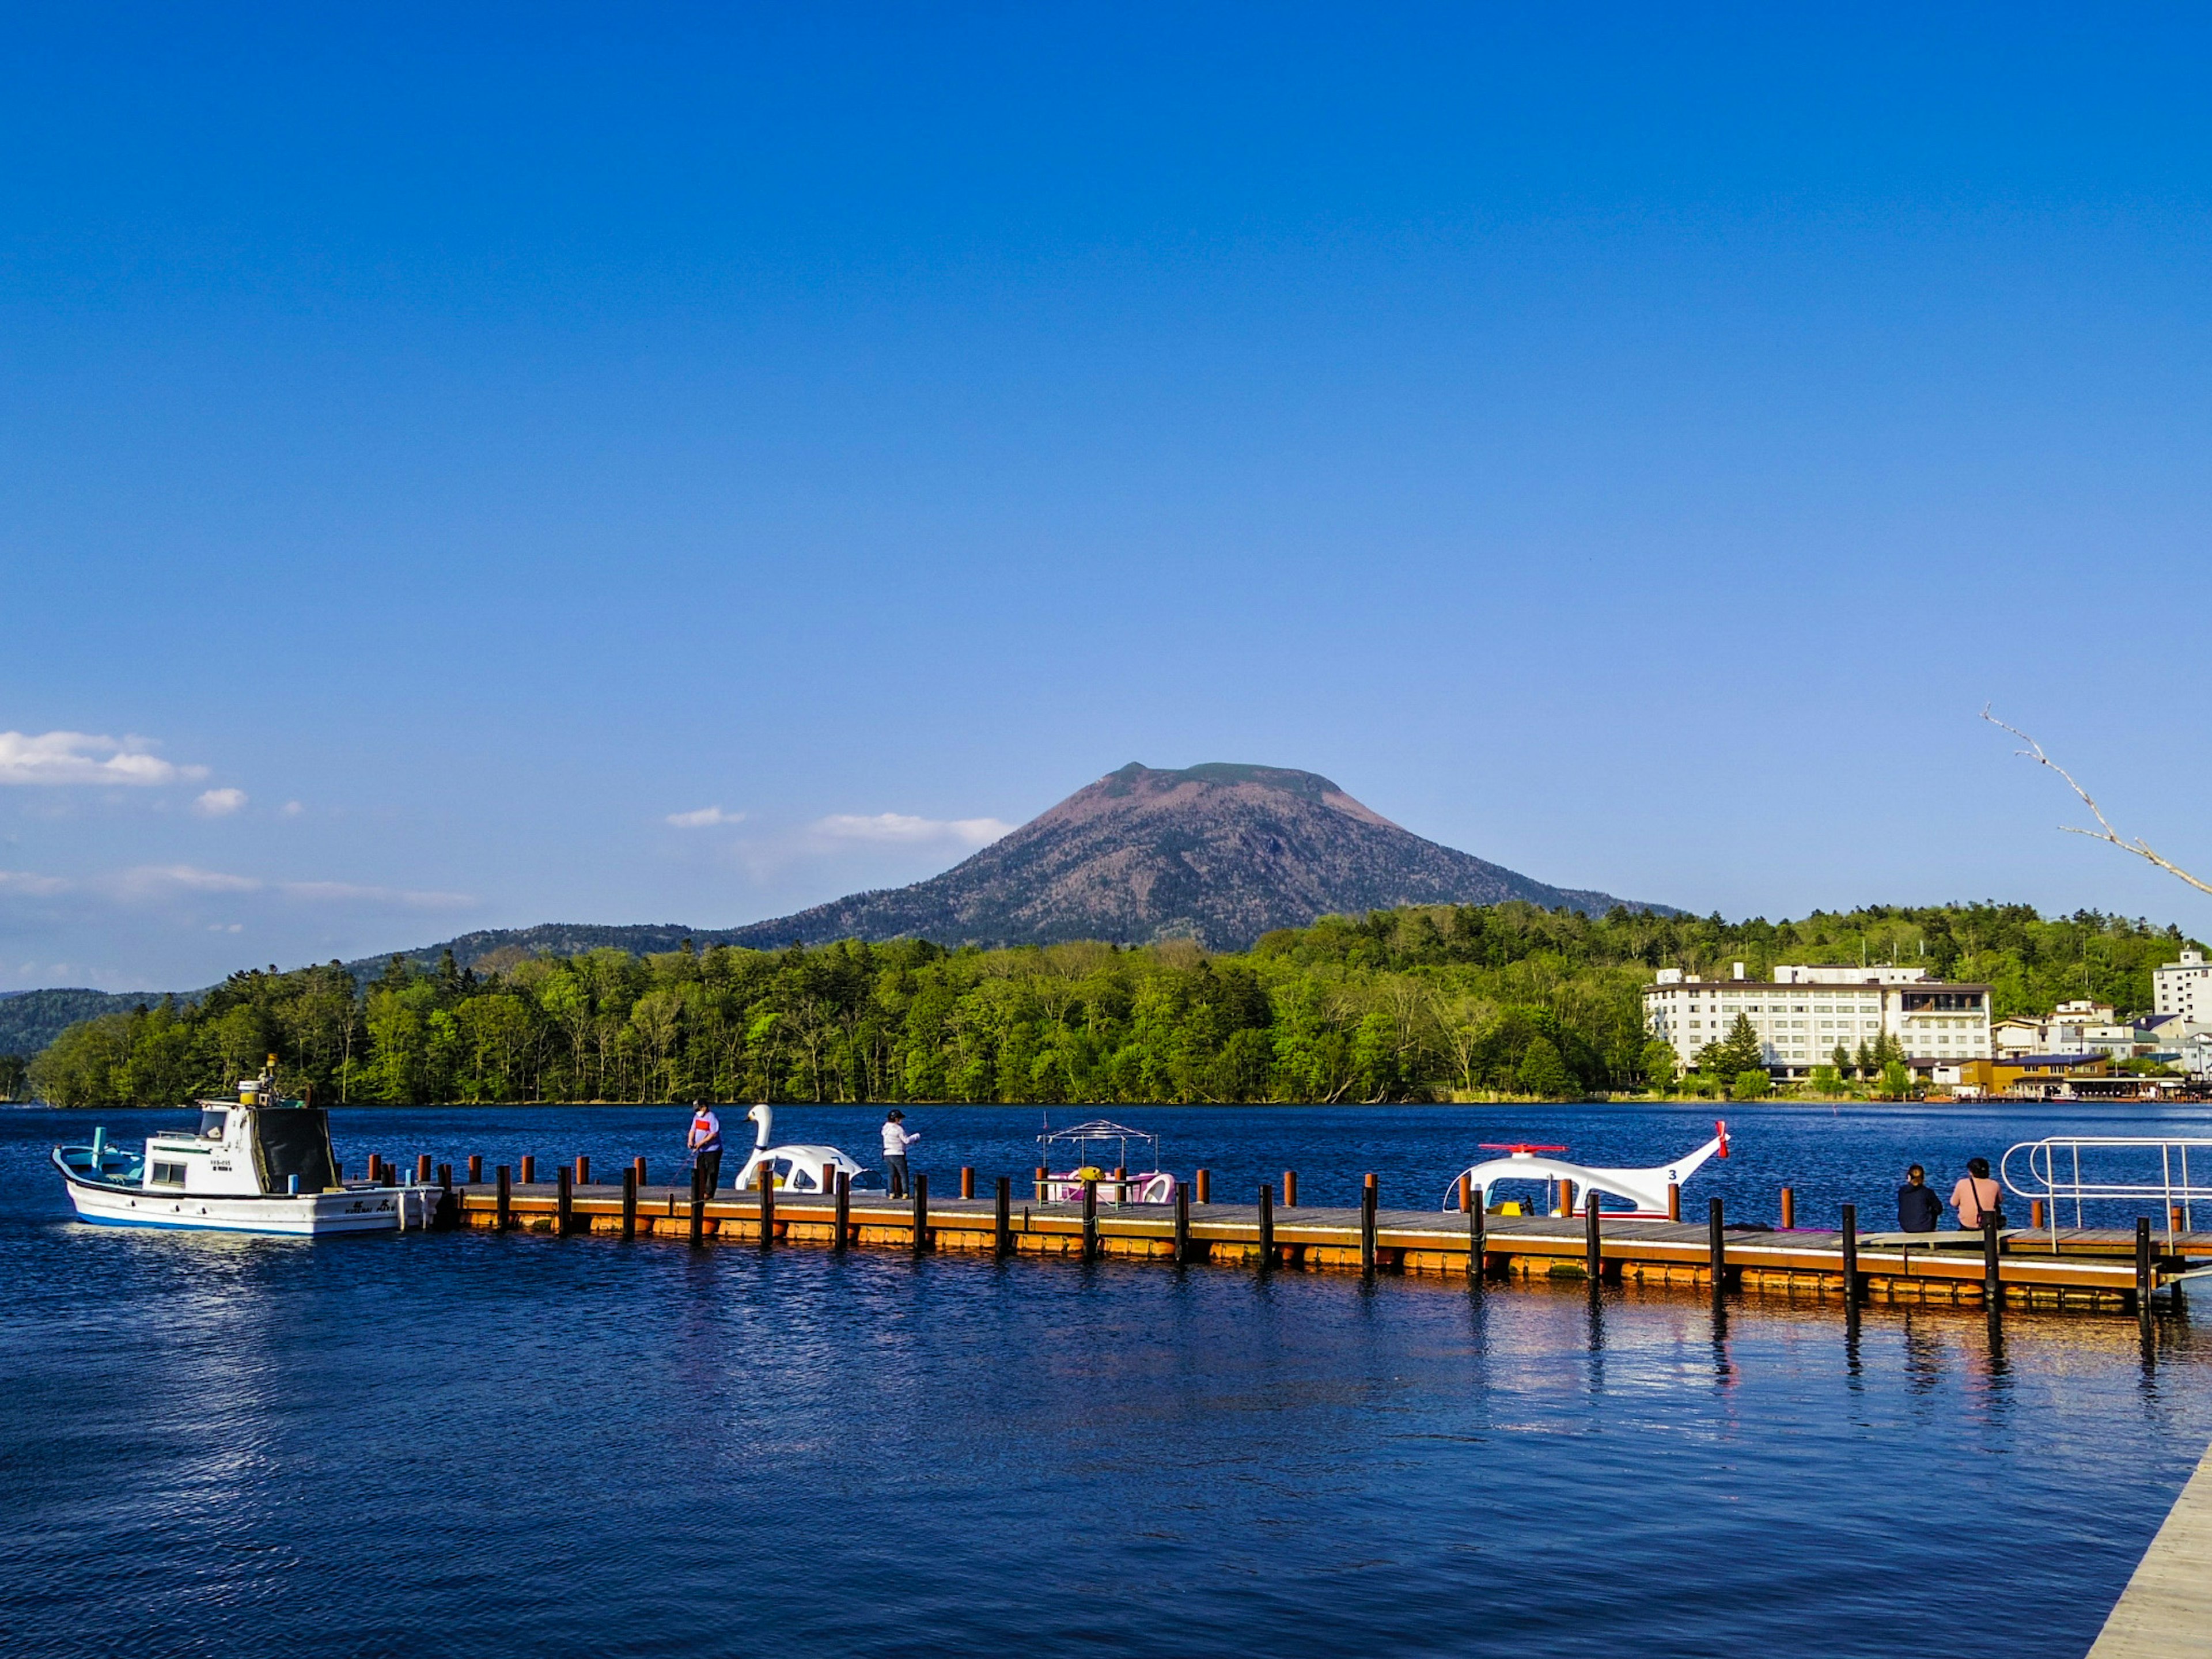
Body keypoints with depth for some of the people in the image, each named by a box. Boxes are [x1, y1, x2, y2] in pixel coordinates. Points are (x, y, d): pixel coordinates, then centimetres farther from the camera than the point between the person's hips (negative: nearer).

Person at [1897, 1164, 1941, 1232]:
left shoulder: (1901, 1191, -6)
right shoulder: (1927, 1192, -13)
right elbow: (1939, 1209, -1)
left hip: (1906, 1228, 2)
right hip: (1925, 1228, -2)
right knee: (1934, 1211, 29)